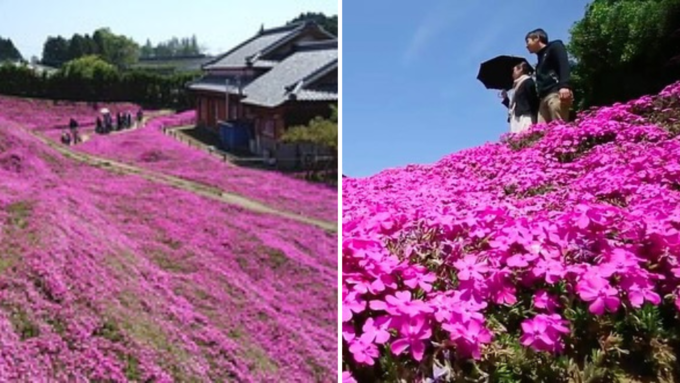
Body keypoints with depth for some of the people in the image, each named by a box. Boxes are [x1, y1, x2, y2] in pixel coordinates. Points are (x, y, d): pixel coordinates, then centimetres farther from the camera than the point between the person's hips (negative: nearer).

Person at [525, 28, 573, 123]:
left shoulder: (554, 47, 12)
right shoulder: (541, 57, 33)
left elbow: (564, 64, -6)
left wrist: (564, 86, -22)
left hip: (556, 93, -7)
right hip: (544, 97, 8)